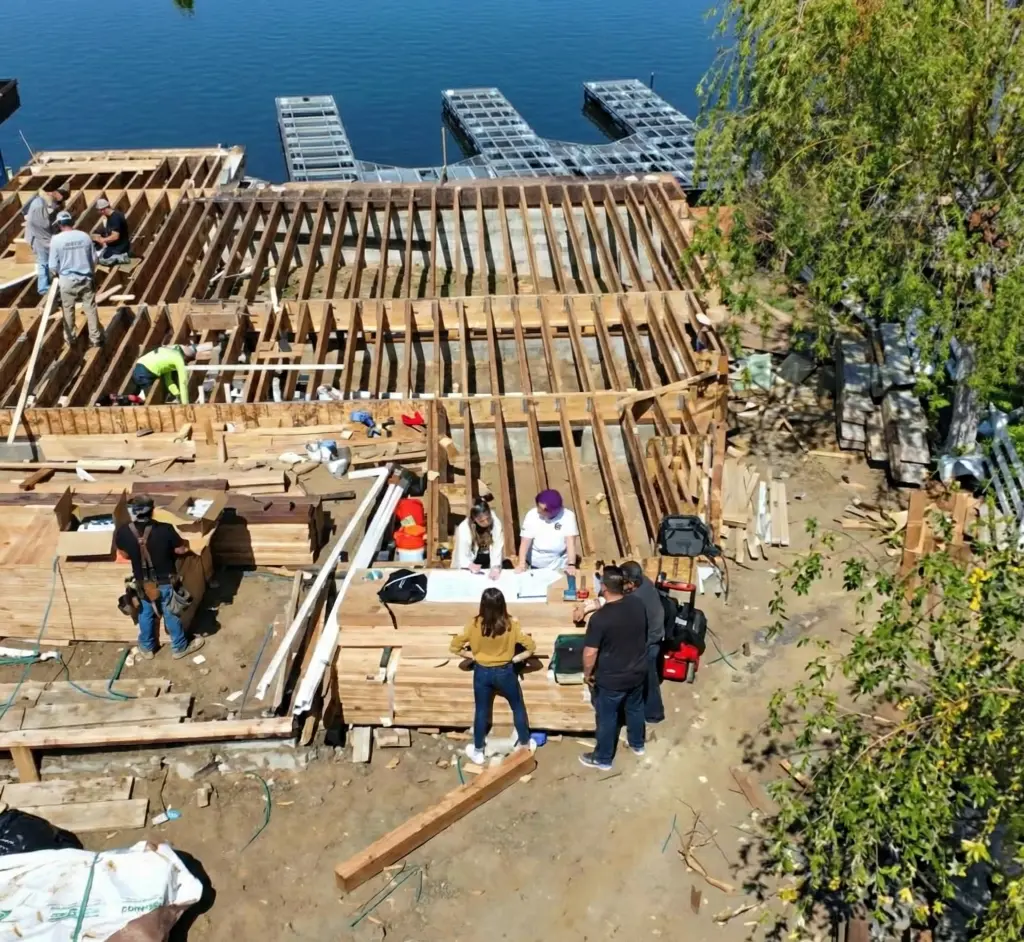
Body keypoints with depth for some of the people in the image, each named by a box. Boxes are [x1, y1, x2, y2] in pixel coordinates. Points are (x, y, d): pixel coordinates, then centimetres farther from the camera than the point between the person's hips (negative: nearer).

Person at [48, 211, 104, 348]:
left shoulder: (56, 239, -11)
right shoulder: (85, 236, -4)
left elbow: (53, 266, -7)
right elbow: (94, 259, 4)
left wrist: (56, 274, 15)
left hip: (67, 280, -1)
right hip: (85, 279, 1)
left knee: (68, 310, 14)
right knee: (91, 309, 9)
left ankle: (70, 339, 25)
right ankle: (95, 339, 13)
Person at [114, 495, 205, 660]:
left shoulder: (123, 532, -21)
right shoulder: (165, 530, -29)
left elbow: (125, 554, -1)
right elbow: (182, 549, -13)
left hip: (143, 583, 3)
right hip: (166, 583, -2)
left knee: (145, 615, 27)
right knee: (171, 615, 20)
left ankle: (147, 648, 46)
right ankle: (179, 647, 40)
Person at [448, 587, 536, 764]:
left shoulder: (475, 624, -16)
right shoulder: (511, 624, -18)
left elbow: (455, 646, -9)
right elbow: (531, 646, -15)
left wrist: (472, 654, 4)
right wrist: (516, 658, -2)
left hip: (482, 673, 1)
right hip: (505, 672, -1)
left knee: (481, 711, 17)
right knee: (518, 707, 21)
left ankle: (478, 752, 30)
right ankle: (525, 745, 34)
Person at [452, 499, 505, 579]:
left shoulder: (496, 523, -24)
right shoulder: (463, 528, -27)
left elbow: (497, 548, -28)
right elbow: (462, 555, -23)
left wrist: (496, 567, -43)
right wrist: (470, 565, -42)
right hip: (471, 560, -2)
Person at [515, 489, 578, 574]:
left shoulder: (568, 516, -15)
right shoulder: (531, 515, -12)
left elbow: (570, 542, -20)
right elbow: (525, 542, -15)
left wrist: (571, 565, -32)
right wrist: (522, 564, -27)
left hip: (559, 566, -1)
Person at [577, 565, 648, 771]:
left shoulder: (600, 617, -30)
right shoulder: (638, 603, -12)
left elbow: (590, 654, -23)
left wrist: (587, 674, -7)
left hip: (611, 679, -5)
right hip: (638, 671, 5)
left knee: (607, 718, 15)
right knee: (635, 708, 28)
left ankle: (602, 759, 33)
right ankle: (637, 744, 50)